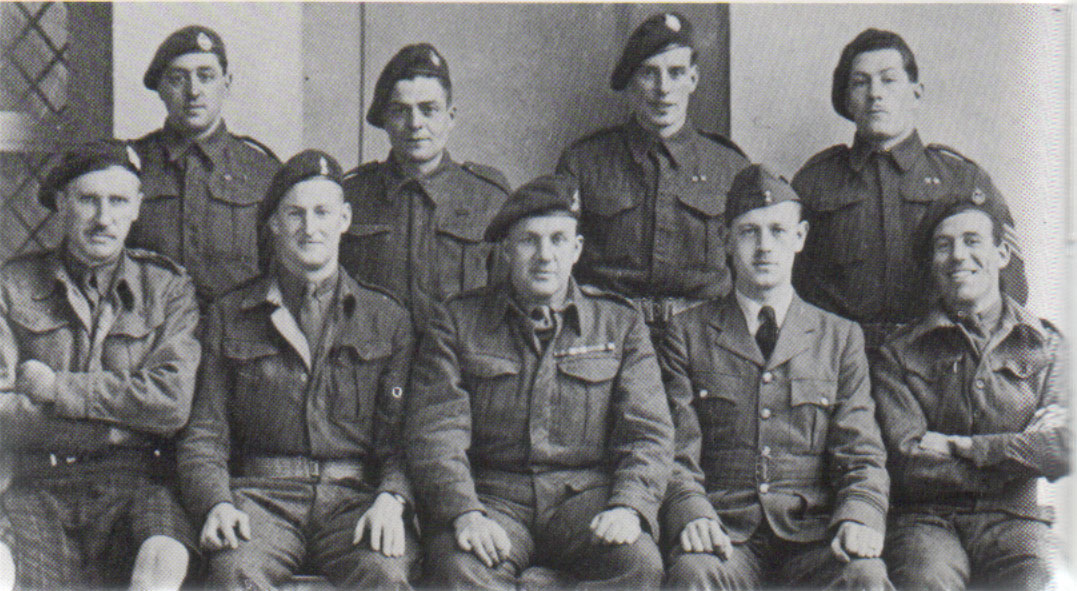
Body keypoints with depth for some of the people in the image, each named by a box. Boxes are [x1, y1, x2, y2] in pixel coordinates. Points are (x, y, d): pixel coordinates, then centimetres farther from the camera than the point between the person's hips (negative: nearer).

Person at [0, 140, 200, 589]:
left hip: (136, 481, 1)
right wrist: (119, 423, -5)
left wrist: (55, 387, -2)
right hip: (37, 485, 0)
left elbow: (171, 403, -2)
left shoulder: (168, 288, 13)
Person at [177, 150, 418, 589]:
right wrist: (216, 503, -9)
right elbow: (204, 436, 11)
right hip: (263, 494, 0)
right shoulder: (230, 315, 16)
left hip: (355, 496, 0)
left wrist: (391, 499, -11)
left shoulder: (387, 319, 15)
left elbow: (401, 436, 10)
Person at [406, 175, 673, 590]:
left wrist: (629, 507, -15)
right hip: (490, 496, -1)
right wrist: (464, 513, -19)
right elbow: (435, 431, -1)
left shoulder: (620, 325, 13)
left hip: (585, 494, 1)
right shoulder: (458, 322, 9)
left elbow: (649, 434, 5)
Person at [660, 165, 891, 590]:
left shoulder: (841, 338, 17)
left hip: (812, 538, 1)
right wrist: (692, 514, -17)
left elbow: (863, 459, 10)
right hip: (727, 536, -1)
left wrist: (859, 519, -13)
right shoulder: (689, 334, 13)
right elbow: (676, 456, 6)